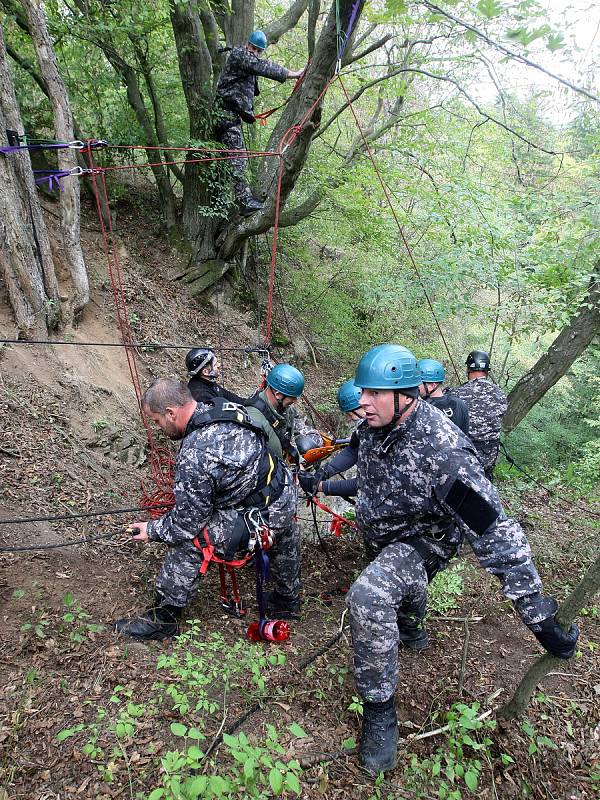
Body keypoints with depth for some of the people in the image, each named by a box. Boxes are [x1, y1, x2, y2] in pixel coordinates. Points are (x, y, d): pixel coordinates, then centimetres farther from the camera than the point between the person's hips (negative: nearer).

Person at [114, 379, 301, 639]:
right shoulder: (226, 407, -6)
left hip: (262, 521, -9)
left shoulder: (194, 456, -30)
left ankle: (162, 619, 11)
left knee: (186, 542, -6)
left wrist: (152, 530, -2)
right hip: (286, 494, 9)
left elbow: (187, 523, -21)